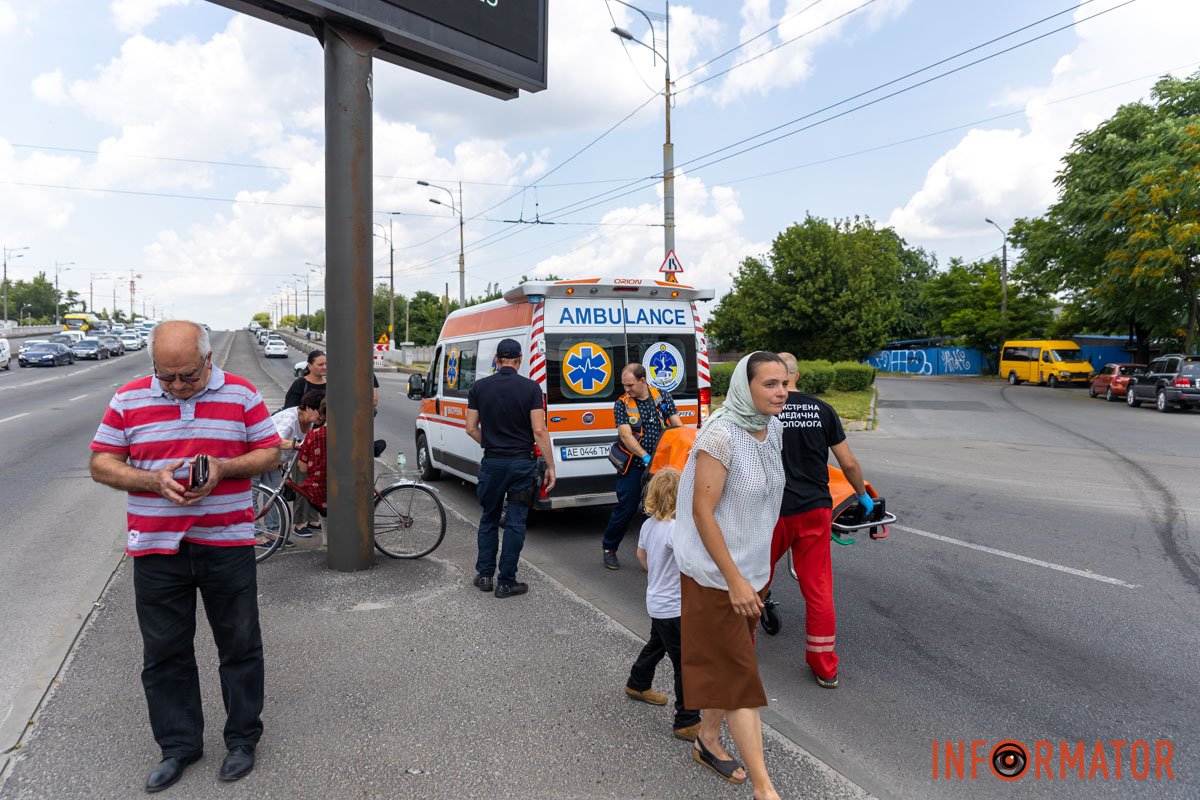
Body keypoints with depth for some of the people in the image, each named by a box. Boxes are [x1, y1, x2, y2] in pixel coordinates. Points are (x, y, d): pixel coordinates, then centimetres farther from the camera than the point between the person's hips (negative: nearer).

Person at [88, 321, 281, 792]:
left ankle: (243, 737, 26)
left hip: (227, 546, -1)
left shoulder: (241, 395, -1)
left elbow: (270, 453, 2)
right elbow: (102, 465, 4)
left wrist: (223, 468, -16)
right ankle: (179, 744, 29)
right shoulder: (129, 399, 2)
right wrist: (152, 480, -15)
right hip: (155, 551, 2)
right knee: (164, 654, 11)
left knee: (240, 647, 8)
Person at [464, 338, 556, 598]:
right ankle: (506, 582, 10)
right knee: (515, 523, 5)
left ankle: (484, 575, 22)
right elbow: (539, 431, -12)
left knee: (489, 518, 18)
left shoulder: (479, 387, 0)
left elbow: (471, 428, 2)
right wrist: (550, 467, -6)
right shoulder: (531, 387, -7)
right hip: (522, 463, -2)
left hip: (492, 462, 2)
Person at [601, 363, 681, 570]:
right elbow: (626, 435, -16)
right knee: (626, 508, 2)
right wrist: (645, 456, -28)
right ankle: (609, 547, 22)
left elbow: (677, 426, -1)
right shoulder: (621, 404, -7)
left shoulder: (663, 397, 0)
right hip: (634, 466, -3)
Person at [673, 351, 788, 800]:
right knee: (740, 675, 1)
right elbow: (702, 511, -22)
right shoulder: (721, 435, -23)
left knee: (730, 667, 20)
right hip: (716, 576, -7)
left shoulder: (773, 431, 1)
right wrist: (734, 580, -21)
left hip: (754, 569, 8)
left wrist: (756, 571, 18)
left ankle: (708, 740, 40)